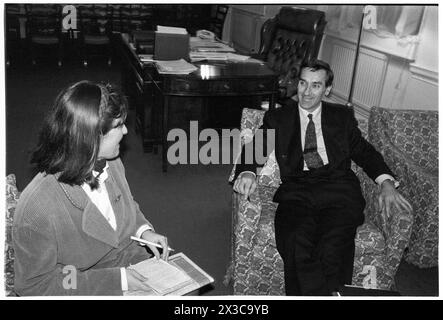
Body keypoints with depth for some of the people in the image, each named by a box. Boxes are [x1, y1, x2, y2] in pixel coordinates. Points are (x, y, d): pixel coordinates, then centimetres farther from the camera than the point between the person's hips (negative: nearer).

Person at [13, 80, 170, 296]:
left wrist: (143, 230, -5)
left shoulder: (112, 165, -7)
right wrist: (114, 280, -22)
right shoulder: (36, 209, -28)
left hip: (132, 262, 6)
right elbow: (34, 285, -18)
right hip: (87, 290, -5)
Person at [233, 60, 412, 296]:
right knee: (297, 246, -31)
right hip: (296, 191, 0)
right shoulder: (277, 118, 18)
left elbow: (364, 151, 17)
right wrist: (247, 172, -15)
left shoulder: (342, 116, 21)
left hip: (339, 189, 1)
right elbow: (254, 149, 8)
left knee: (332, 250, -30)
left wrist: (386, 182, -3)